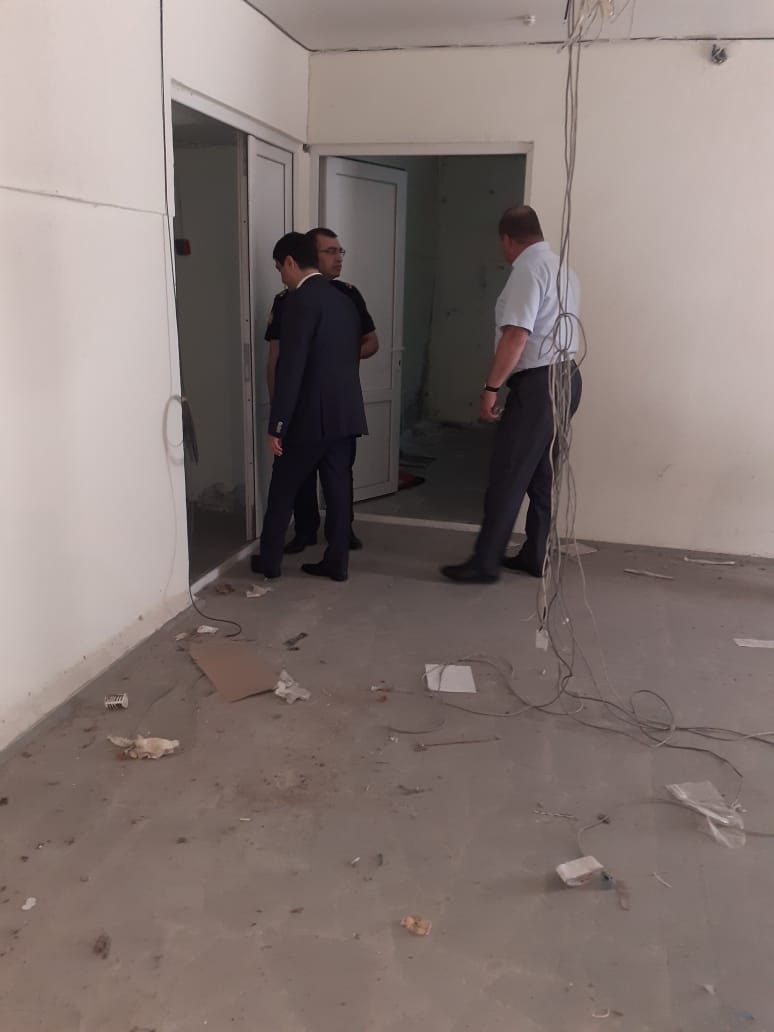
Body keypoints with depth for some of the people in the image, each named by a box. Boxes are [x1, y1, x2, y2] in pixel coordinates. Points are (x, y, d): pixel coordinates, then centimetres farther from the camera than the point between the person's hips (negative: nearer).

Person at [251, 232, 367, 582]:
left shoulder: (300, 300, -13)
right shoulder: (345, 301, 13)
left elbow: (291, 367, -18)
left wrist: (276, 425, -16)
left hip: (310, 416, -7)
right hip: (346, 413, 7)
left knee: (282, 489, 8)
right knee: (339, 489, 10)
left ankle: (269, 560, 19)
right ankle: (336, 562, 15)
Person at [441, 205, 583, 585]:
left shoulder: (529, 268, -12)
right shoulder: (563, 269, 18)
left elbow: (516, 336, -21)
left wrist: (491, 388, -18)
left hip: (538, 383, -10)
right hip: (566, 378, 10)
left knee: (507, 476, -5)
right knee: (541, 474, 14)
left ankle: (485, 563, -1)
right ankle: (534, 556, 21)